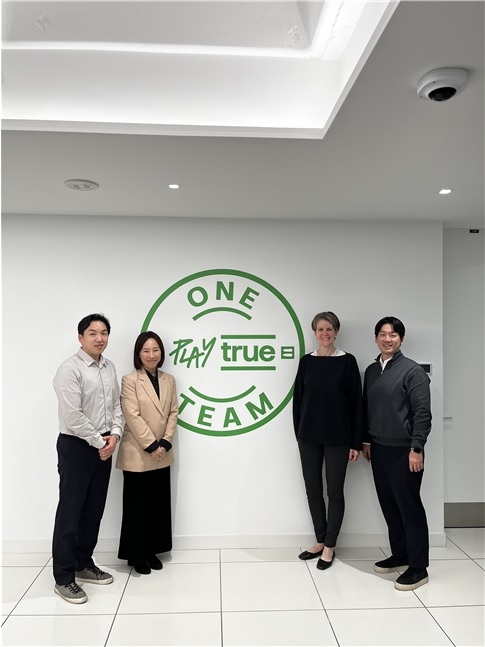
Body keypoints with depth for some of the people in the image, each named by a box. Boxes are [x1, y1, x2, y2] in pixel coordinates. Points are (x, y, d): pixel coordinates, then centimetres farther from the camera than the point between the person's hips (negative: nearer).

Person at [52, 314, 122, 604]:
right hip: (76, 446, -7)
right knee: (70, 511, 2)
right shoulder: (70, 369, -15)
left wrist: (114, 435, -4)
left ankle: (84, 564, 30)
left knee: (94, 510, 15)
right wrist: (99, 442, -13)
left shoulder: (110, 367, 7)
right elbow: (72, 416, -20)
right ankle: (64, 577, 13)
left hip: (104, 446, 7)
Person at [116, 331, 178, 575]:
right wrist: (151, 445, -16)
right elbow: (133, 417, -15)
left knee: (158, 505, 12)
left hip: (162, 455, 5)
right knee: (137, 506, 5)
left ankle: (151, 551, 26)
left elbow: (173, 413, 5)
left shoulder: (169, 380, 8)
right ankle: (136, 555, 19)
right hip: (137, 454, -5)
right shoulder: (129, 380, -9)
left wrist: (164, 443, -7)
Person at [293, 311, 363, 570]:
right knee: (313, 490, 11)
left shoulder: (347, 361, -4)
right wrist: (298, 433, 5)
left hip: (337, 437, -3)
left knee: (335, 491, 6)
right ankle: (320, 541, 27)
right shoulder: (306, 361, 3)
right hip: (309, 436, 3)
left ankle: (329, 546, 21)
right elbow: (298, 398, 7)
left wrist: (356, 442, -7)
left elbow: (356, 402, -4)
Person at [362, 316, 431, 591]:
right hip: (379, 449, 6)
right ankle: (400, 555, 29)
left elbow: (422, 413, -13)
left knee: (409, 507, 0)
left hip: (403, 450, -6)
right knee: (389, 505, 14)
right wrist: (367, 440, 14)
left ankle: (418, 568, 11)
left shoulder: (412, 370, -10)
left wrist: (416, 449, -16)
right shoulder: (371, 370, 10)